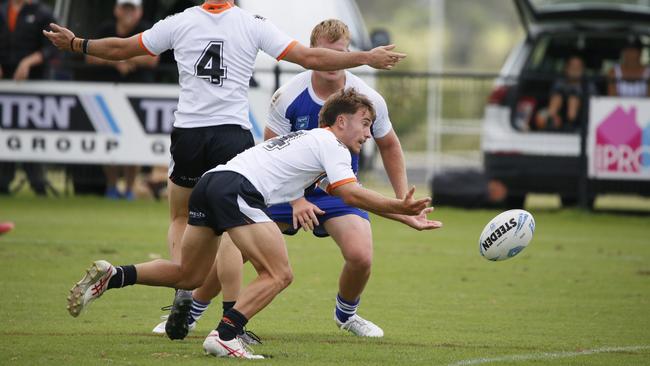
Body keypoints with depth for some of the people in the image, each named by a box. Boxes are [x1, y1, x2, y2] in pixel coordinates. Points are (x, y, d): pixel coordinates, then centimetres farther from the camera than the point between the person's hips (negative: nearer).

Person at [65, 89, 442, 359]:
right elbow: (351, 194, -11)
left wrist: (405, 216, 31)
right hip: (237, 188, -9)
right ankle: (225, 336, -18)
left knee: (188, 275, 19)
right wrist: (400, 206, -6)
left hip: (211, 183, 9)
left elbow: (346, 196, 33)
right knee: (279, 275, -8)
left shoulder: (309, 140, 31)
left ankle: (111, 277, 8)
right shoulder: (331, 145, 4)